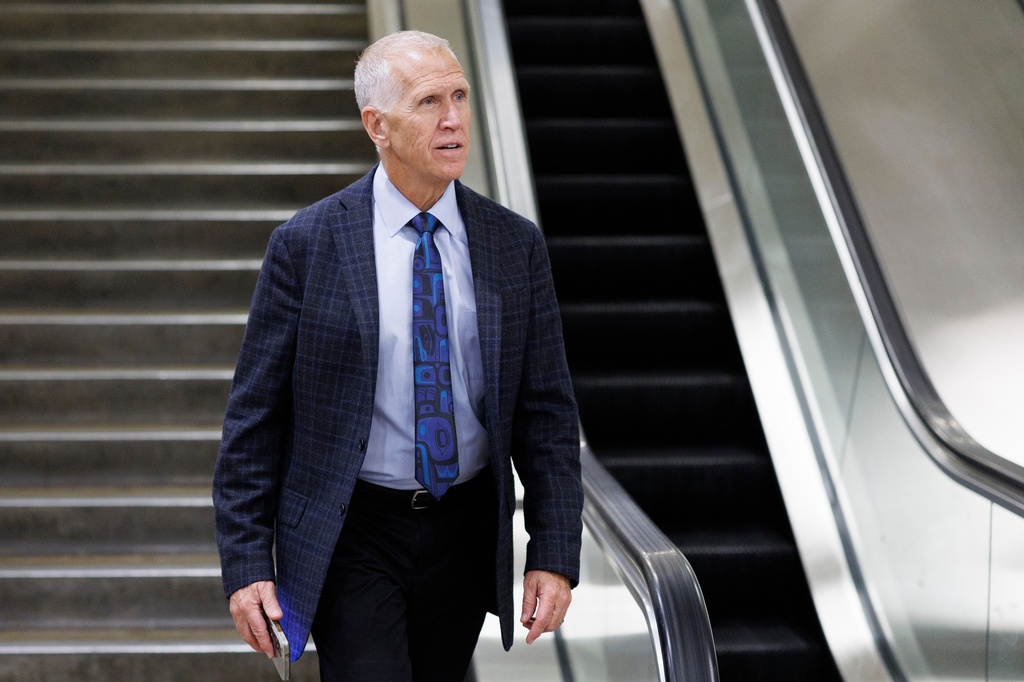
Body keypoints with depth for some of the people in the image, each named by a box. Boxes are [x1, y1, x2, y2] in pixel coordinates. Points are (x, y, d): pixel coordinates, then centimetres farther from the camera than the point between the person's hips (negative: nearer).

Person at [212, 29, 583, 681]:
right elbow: (254, 416, -5)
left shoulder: (515, 244, 0)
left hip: (465, 531, 3)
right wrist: (246, 565, -9)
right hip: (350, 535, -3)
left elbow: (547, 412, 2)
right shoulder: (306, 245, -8)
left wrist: (554, 555, -5)